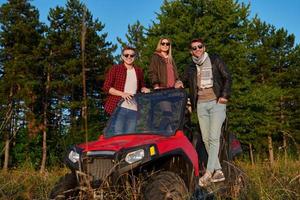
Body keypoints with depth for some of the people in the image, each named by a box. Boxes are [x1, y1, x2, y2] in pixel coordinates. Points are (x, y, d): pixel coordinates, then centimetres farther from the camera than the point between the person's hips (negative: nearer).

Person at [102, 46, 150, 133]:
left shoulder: (139, 71, 15)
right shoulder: (115, 69, 4)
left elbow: (142, 86, 28)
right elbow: (106, 87, -1)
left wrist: (144, 89, 3)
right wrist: (122, 93, -13)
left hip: (134, 109, 4)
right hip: (119, 107, -4)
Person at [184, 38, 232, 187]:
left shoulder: (215, 60, 7)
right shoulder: (190, 68, 17)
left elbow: (227, 77, 4)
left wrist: (225, 96, -6)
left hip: (216, 102, -4)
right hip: (201, 104, 4)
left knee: (214, 138, -14)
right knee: (206, 139, 0)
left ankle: (208, 172, -14)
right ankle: (218, 172, 8)